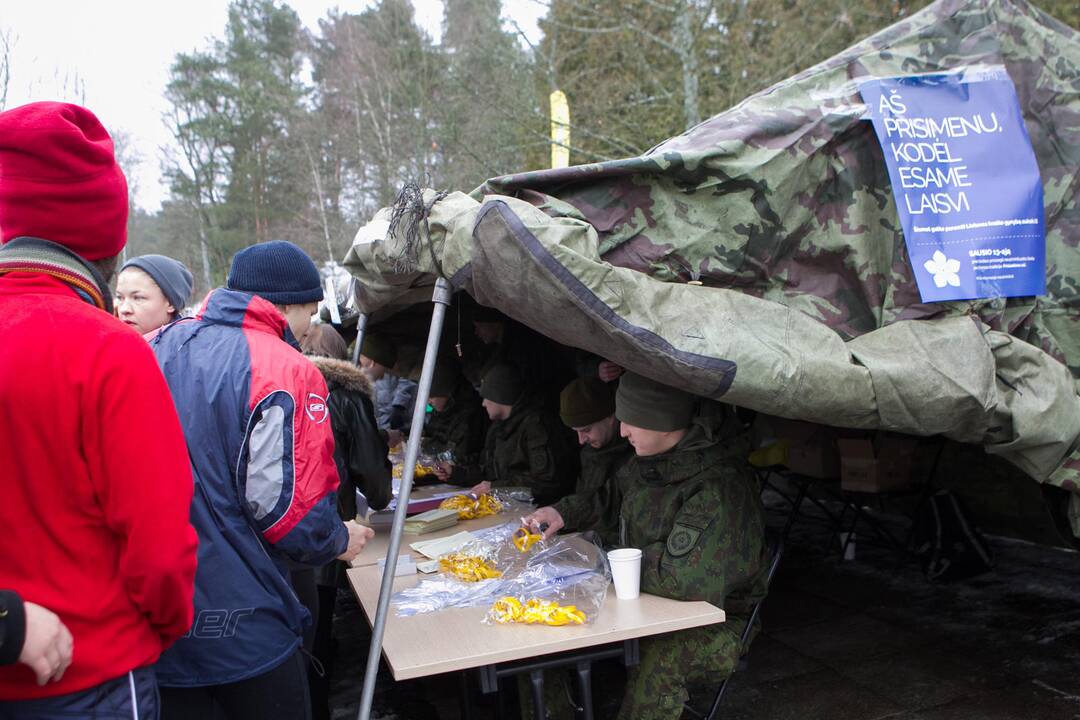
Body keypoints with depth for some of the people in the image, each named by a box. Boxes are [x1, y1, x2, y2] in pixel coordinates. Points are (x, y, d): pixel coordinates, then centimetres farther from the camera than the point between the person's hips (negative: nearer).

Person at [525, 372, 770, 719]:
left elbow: (685, 578, -35)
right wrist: (563, 513, 3)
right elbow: (613, 494, 20)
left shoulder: (720, 486, -29)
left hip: (717, 623, -8)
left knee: (660, 657, -36)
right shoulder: (654, 460, -1)